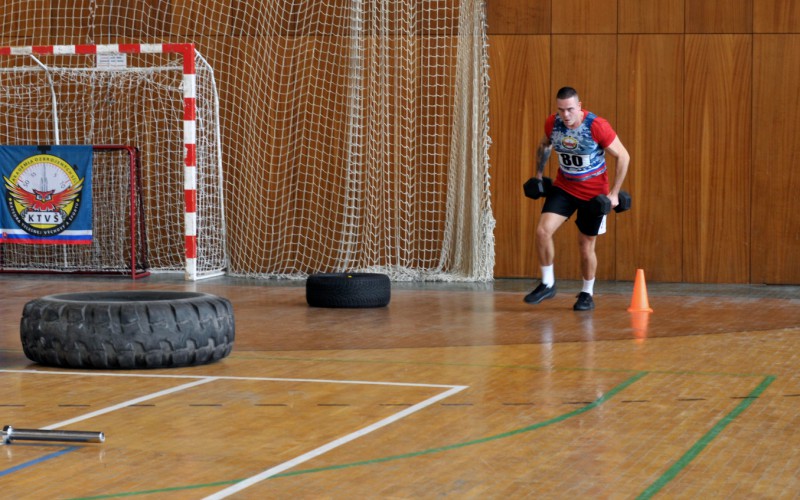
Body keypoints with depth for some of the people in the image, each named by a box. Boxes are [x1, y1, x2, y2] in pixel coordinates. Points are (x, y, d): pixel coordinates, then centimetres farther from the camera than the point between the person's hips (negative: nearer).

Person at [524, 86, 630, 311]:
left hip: (593, 192, -3)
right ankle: (547, 284, 1)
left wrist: (614, 193, -15)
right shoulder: (552, 124, -11)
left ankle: (587, 294, 25)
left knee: (586, 244, 4)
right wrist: (538, 174, 10)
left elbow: (623, 156, -15)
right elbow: (544, 145, 14)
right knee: (543, 231, -15)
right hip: (564, 187, 3)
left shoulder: (597, 126, -24)